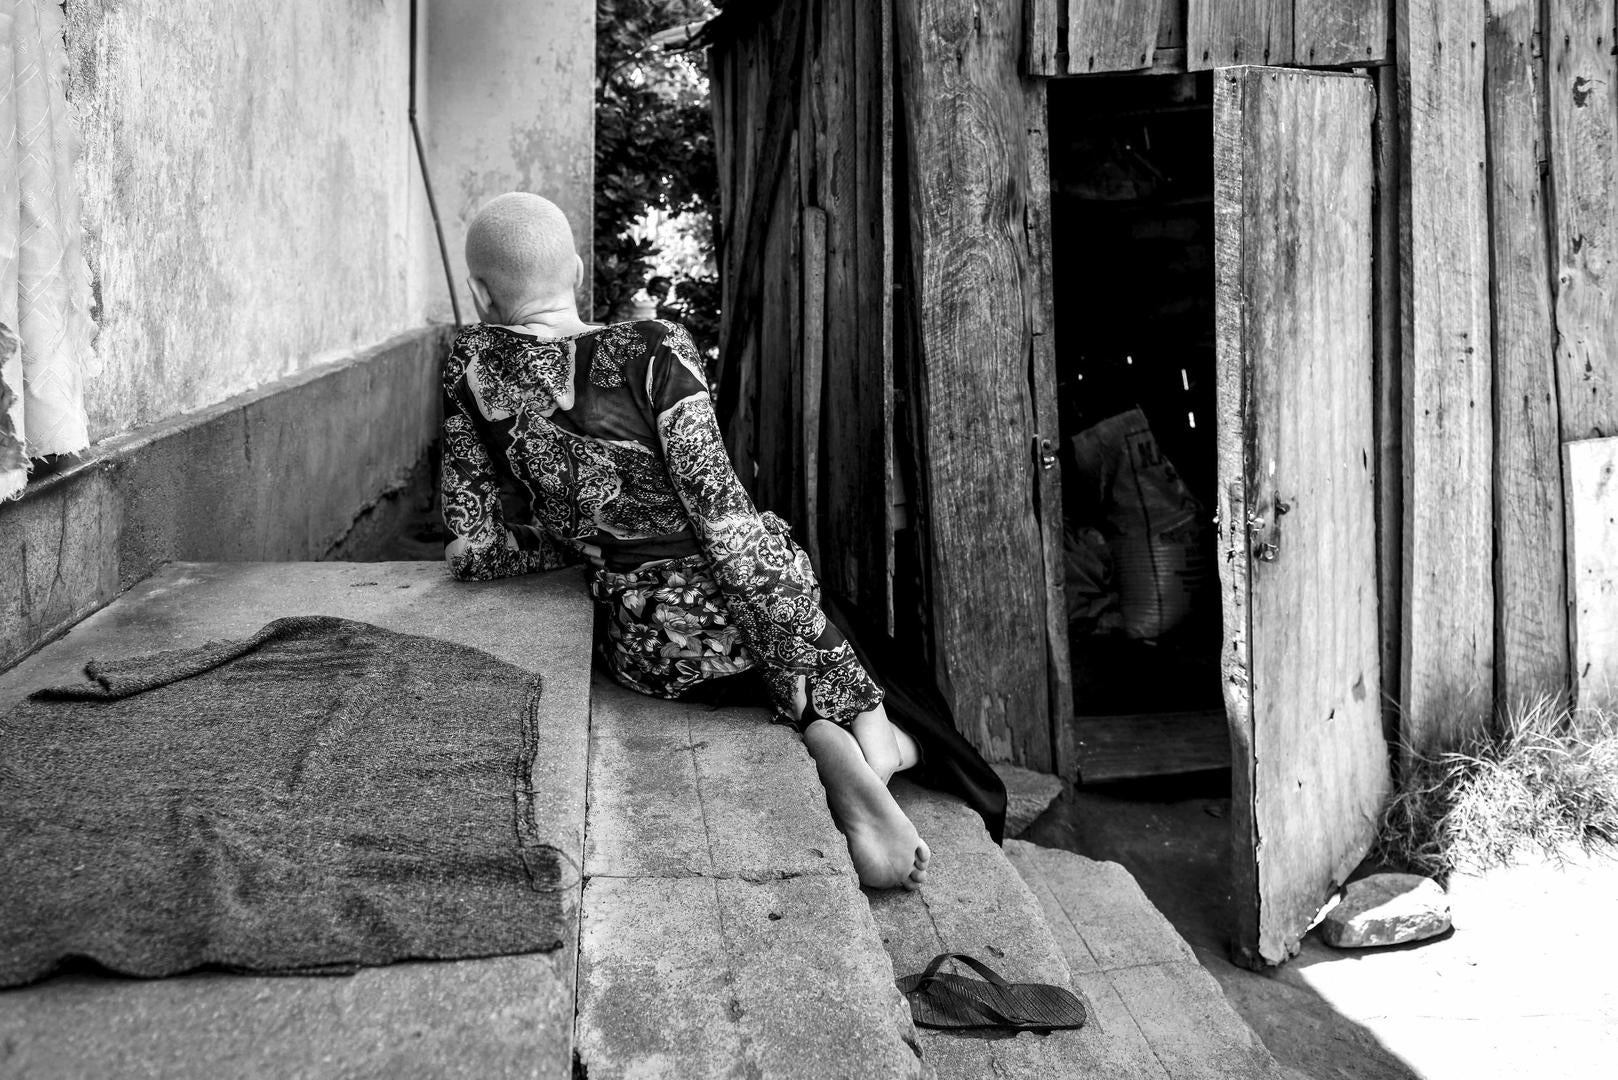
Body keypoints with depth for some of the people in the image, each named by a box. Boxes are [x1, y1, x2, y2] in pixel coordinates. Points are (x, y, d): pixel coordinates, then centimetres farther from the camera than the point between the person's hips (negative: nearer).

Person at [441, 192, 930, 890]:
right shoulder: (654, 351, -12)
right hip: (747, 591, -1)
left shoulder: (470, 365, -1)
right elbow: (727, 520, -16)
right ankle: (867, 731, 21)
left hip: (647, 650, 2)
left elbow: (471, 543, 1)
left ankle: (839, 759, 4)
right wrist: (798, 667, -10)